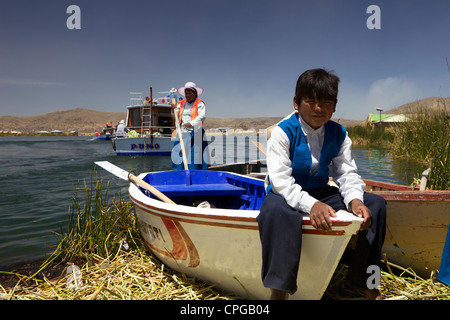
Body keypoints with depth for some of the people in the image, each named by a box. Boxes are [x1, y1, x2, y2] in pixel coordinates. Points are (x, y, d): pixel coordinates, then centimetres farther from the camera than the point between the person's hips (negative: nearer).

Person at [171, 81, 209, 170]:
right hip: (182, 133, 5)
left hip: (195, 133, -5)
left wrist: (191, 123, -26)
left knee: (194, 155, -7)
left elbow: (202, 116, -15)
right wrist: (175, 109, -1)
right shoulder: (182, 103, 17)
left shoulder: (200, 103, 0)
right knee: (181, 155, 3)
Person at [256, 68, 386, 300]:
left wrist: (355, 199, -26)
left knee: (375, 203, -8)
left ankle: (362, 279, 2)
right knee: (275, 209, -41)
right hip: (287, 194, -5)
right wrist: (310, 204, -39)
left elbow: (347, 173, -2)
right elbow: (280, 179, -24)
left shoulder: (338, 134, 2)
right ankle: (279, 289, -28)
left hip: (321, 193, 5)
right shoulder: (283, 132, -14)